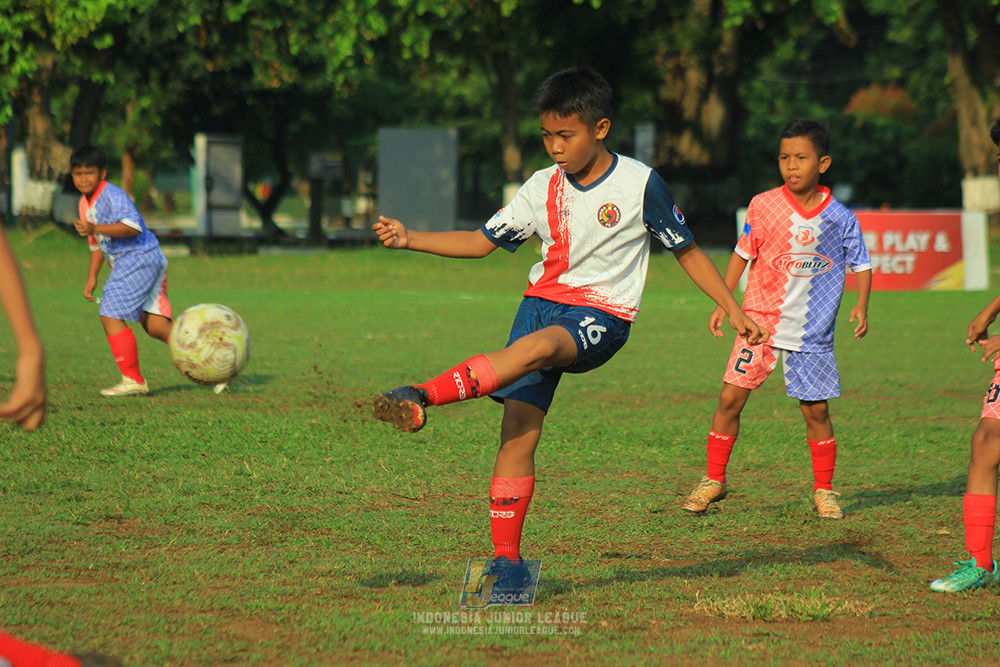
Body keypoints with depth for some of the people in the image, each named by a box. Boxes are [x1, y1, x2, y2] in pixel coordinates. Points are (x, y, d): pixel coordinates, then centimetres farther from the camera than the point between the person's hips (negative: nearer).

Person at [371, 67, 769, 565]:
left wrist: (735, 312, 3)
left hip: (600, 319, -4)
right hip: (543, 301, 4)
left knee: (534, 347, -37)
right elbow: (482, 241, 12)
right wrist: (409, 240, 0)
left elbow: (687, 252, 6)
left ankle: (422, 398, -49)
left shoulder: (640, 184, -3)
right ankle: (506, 561, -4)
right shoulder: (542, 188, 7)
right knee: (519, 432, -10)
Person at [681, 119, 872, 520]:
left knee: (816, 409, 1)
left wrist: (861, 306, -8)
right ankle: (713, 480, 9)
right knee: (730, 398, -6)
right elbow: (743, 254, 7)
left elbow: (861, 264, 7)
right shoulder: (763, 205, -4)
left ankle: (823, 491, 18)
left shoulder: (839, 218, -4)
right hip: (760, 320, 0)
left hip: (812, 331, 0)